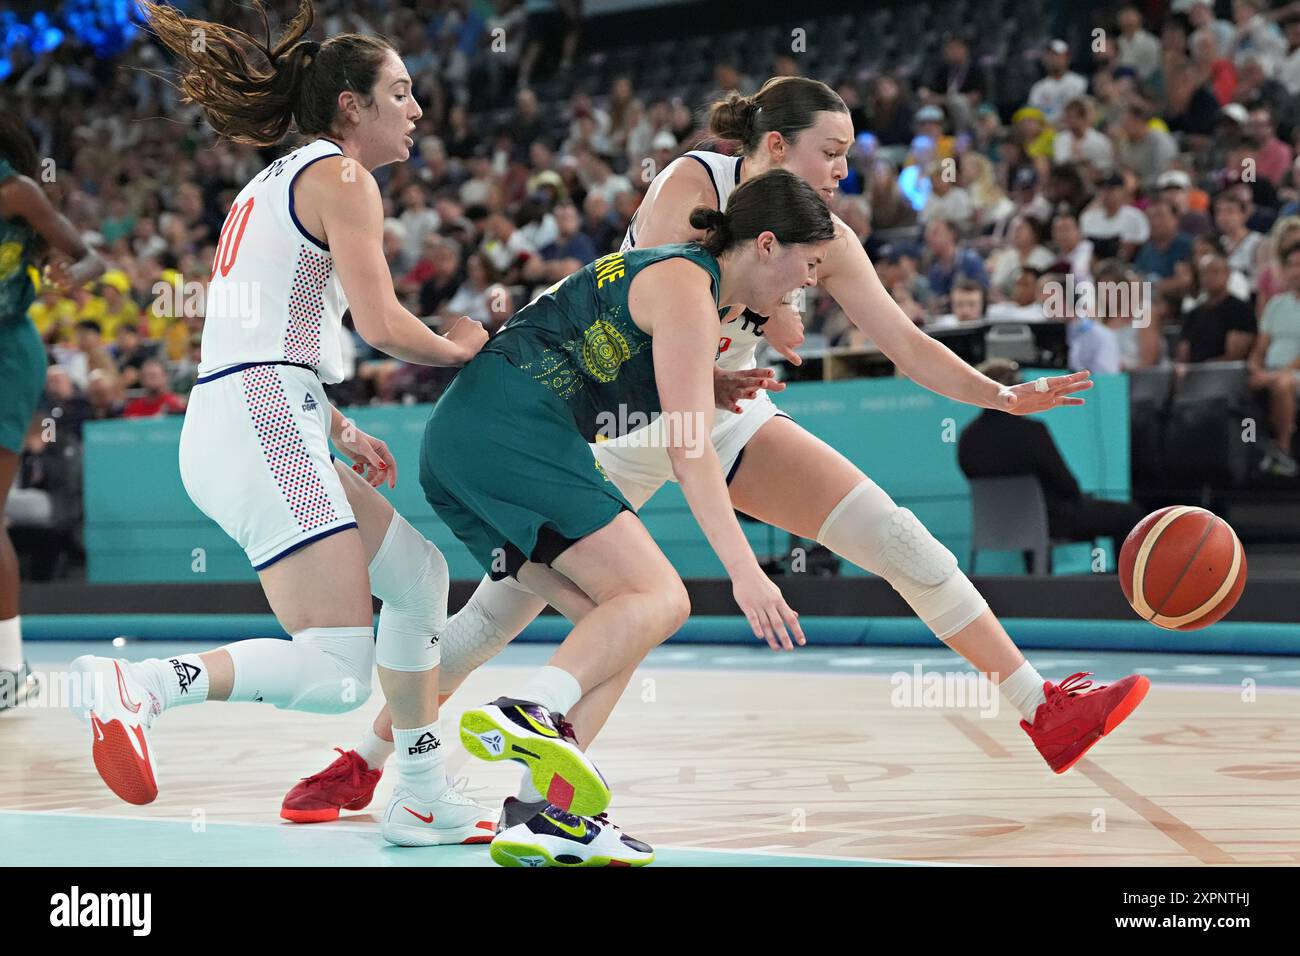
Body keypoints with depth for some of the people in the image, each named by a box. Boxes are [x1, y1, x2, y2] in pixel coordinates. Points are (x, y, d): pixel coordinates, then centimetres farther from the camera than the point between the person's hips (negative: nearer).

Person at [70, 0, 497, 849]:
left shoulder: (273, 183, 26)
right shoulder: (341, 177, -2)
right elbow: (380, 322, -11)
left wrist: (341, 434, 25)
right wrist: (458, 348, 8)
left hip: (232, 425, 10)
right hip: (263, 425, -10)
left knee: (419, 574, 19)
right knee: (339, 675, -17)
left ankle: (424, 800, 22)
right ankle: (136, 688, -26)